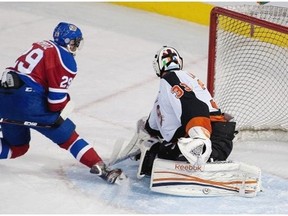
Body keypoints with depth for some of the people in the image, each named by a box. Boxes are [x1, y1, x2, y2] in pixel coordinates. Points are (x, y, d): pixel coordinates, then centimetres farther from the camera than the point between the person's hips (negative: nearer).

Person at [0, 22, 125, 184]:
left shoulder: (42, 46, 21)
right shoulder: (65, 60, -4)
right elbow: (57, 97, -10)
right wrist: (59, 117, 8)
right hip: (28, 102, -8)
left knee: (18, 147, 23)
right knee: (67, 135, 2)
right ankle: (100, 169, -3)